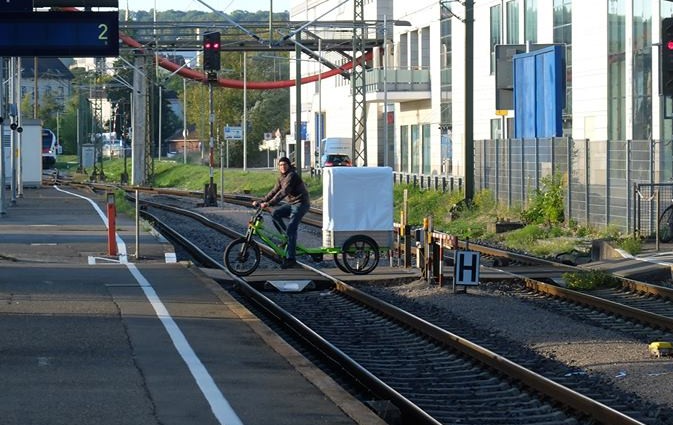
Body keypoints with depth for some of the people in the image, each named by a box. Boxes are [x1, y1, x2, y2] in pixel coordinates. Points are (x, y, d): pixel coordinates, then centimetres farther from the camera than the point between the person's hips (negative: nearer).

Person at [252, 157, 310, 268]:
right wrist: (261, 202, 1)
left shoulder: (292, 176, -18)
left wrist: (269, 204, -34)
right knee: (275, 213, -9)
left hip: (301, 204, -9)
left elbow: (283, 192, -28)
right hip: (291, 203, 9)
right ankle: (287, 238, 3)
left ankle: (290, 259, -14)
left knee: (290, 230, -16)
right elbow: (274, 191, 12)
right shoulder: (281, 178, 12)